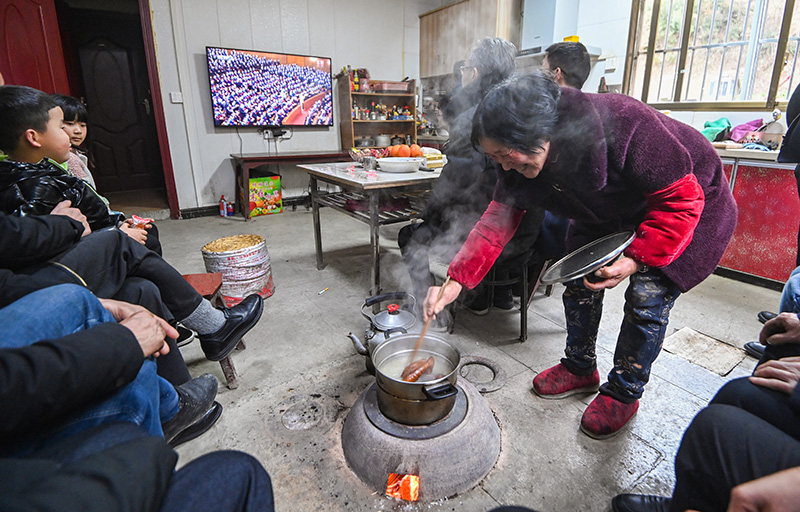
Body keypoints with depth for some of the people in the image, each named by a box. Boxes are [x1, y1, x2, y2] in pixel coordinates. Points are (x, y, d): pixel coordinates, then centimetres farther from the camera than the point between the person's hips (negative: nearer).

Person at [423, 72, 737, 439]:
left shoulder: (622, 124, -40)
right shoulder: (519, 163, -20)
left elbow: (681, 198, -30)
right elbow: (497, 221, -17)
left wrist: (637, 258, -36)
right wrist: (456, 281, -25)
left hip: (688, 206, -5)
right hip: (608, 213, 6)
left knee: (647, 299, -11)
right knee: (579, 279, 1)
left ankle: (624, 393, 12)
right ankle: (580, 369, 24)